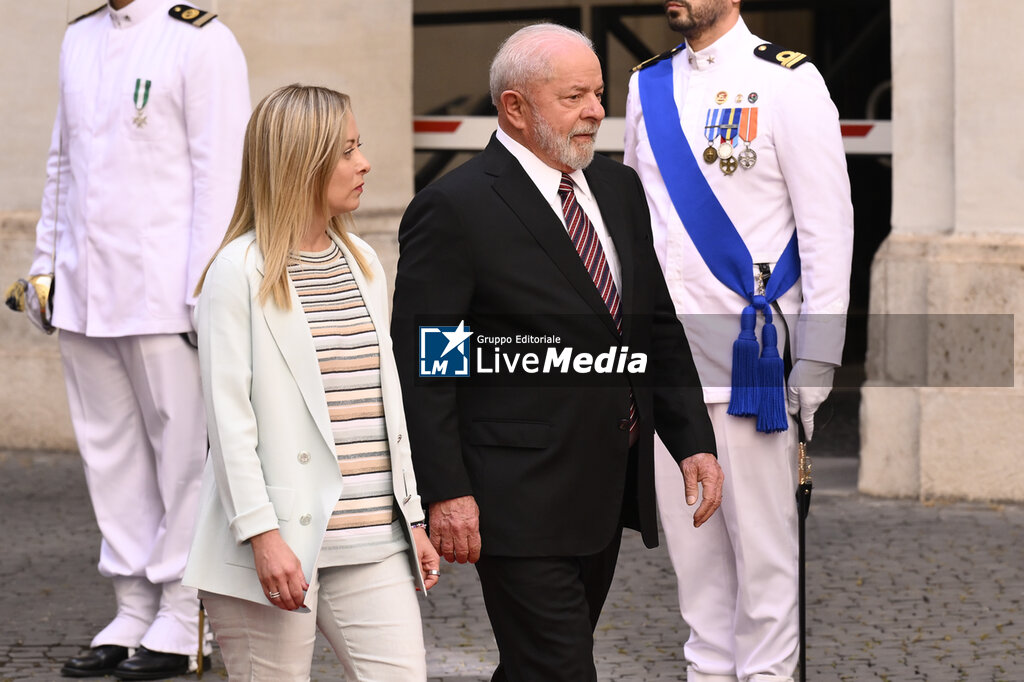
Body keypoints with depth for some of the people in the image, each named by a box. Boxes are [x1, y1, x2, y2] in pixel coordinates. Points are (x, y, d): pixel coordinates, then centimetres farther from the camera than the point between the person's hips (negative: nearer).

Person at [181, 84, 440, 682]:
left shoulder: (365, 264, 16)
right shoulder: (240, 272, -5)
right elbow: (229, 413, -10)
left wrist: (415, 517, 15)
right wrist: (263, 535, -17)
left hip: (374, 543, 6)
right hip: (285, 544, -6)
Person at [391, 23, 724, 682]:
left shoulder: (620, 189, 12)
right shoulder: (454, 209, -12)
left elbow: (658, 326, 17)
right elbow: (421, 366, -13)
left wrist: (693, 441, 8)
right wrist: (446, 492, -18)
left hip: (607, 497, 8)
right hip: (521, 501, -7)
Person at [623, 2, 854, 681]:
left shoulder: (788, 82, -6)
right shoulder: (647, 87, 12)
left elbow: (828, 232, -7)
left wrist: (815, 364, -11)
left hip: (750, 360, -5)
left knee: (761, 541, -1)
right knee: (690, 536, 10)